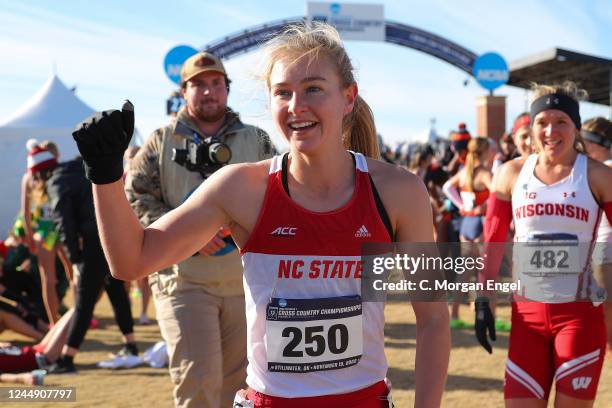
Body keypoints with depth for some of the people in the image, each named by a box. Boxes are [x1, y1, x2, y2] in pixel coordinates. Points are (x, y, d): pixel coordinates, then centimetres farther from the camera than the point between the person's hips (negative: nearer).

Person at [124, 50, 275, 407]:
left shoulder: (257, 141, 10)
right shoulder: (161, 143, 5)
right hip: (184, 280, -2)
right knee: (198, 378, -10)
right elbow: (134, 198, -3)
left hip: (246, 282, 3)